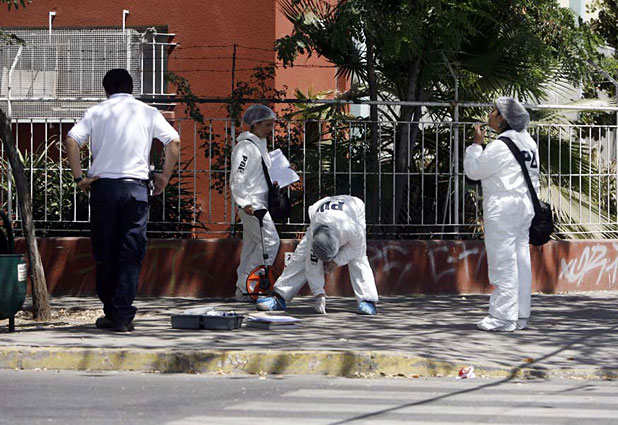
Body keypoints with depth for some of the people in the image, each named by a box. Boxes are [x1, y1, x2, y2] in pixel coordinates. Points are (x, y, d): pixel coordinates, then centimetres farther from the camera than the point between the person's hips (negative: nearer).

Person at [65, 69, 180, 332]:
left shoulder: (97, 112, 7)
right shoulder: (147, 112, 8)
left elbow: (71, 141, -6)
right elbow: (174, 141, 0)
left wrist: (79, 177, -2)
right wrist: (164, 177, 6)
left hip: (103, 185, 0)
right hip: (135, 186, 0)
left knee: (104, 253, 10)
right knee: (131, 254, 1)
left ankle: (110, 313, 15)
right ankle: (123, 317, -5)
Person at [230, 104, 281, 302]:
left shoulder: (259, 145, 18)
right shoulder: (246, 146, -12)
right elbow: (238, 178, -19)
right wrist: (244, 203, -26)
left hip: (259, 204, 10)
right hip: (251, 204, -10)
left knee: (252, 245, 9)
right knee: (270, 241, -13)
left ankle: (244, 289, 12)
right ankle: (246, 287, -12)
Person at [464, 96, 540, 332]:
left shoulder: (499, 146, -15)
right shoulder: (528, 143, 12)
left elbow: (473, 170, -6)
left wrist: (476, 144, 4)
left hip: (502, 209, -9)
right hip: (524, 206, 9)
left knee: (503, 262, -6)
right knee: (521, 261, 10)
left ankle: (503, 317, -6)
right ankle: (520, 315, 14)